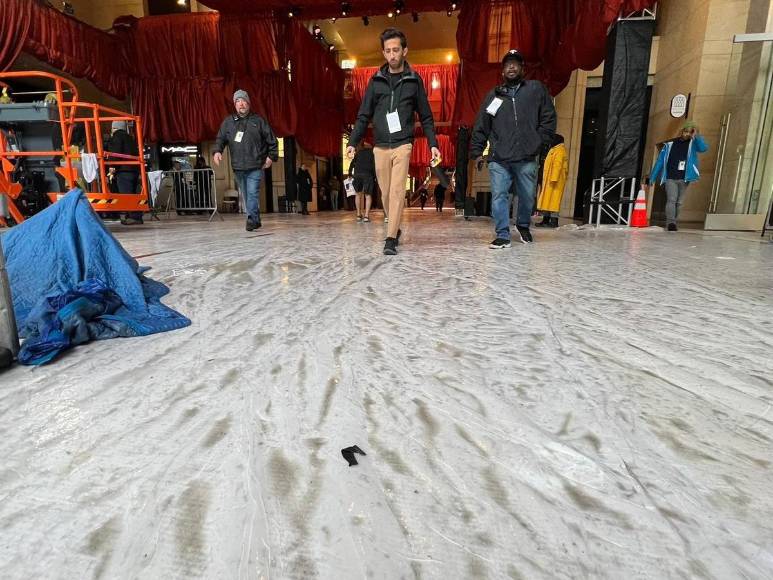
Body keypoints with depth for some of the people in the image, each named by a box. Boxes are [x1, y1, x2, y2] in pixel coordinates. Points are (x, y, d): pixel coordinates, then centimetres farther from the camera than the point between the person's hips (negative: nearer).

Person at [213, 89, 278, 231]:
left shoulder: (259, 120, 6)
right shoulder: (228, 122, 12)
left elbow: (272, 141, 9)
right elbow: (220, 139, 10)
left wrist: (271, 156, 1)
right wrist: (217, 151, -9)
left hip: (255, 166, -4)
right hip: (237, 167, 4)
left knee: (253, 193, -15)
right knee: (246, 195, 8)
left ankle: (251, 219, -16)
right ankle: (256, 220, 18)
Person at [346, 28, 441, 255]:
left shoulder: (414, 80, 6)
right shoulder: (376, 81, 10)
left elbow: (426, 117, 8)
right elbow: (364, 115, 10)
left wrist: (433, 144, -1)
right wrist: (353, 142, 0)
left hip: (402, 145, -3)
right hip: (380, 146, 3)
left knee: (397, 191, -13)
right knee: (386, 192, 6)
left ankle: (391, 239, -13)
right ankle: (395, 229, 25)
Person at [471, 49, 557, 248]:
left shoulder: (536, 89, 11)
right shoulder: (493, 95, 15)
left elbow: (549, 118, 9)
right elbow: (481, 126, 13)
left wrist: (540, 141, -1)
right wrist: (477, 151, 7)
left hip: (527, 158, 0)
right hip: (498, 159, 0)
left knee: (527, 196, 9)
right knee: (499, 196, -5)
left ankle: (523, 225, 35)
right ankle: (503, 235, 1)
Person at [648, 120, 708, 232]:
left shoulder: (693, 144, 8)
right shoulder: (670, 144, 7)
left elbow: (704, 148, -13)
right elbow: (660, 161, 7)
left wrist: (697, 135, -13)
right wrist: (652, 177, 4)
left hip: (684, 179, 2)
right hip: (670, 178, -1)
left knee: (679, 202, 4)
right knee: (671, 200, -15)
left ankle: (674, 223, 10)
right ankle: (670, 222, -20)